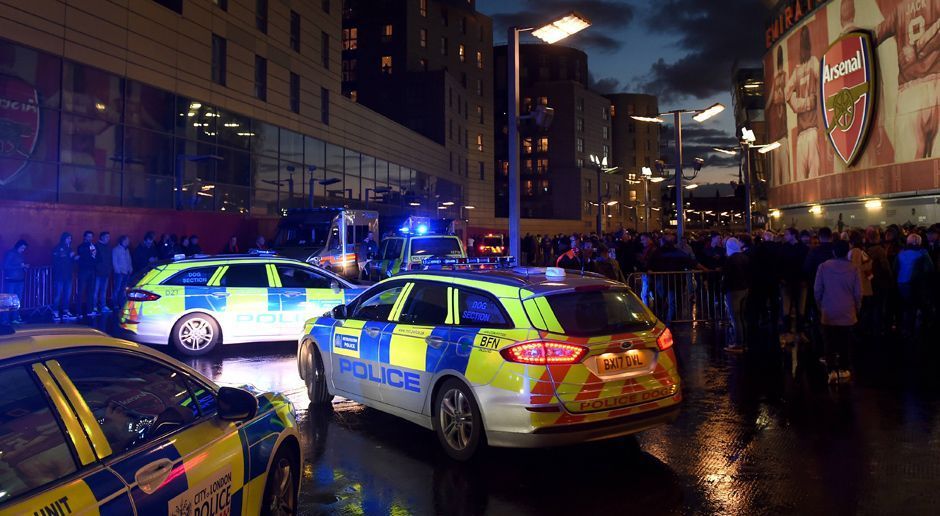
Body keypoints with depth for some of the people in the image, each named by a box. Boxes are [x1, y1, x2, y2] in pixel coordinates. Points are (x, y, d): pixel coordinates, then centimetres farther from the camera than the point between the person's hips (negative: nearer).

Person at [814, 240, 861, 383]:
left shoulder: (824, 266, -8)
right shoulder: (853, 268, -7)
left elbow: (817, 290, -4)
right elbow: (858, 292, -2)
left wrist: (820, 306, 12)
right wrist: (857, 308, 13)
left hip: (829, 312, -1)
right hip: (847, 312, 1)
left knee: (830, 343, 4)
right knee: (844, 343, 12)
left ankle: (832, 370, -3)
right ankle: (844, 369, 16)